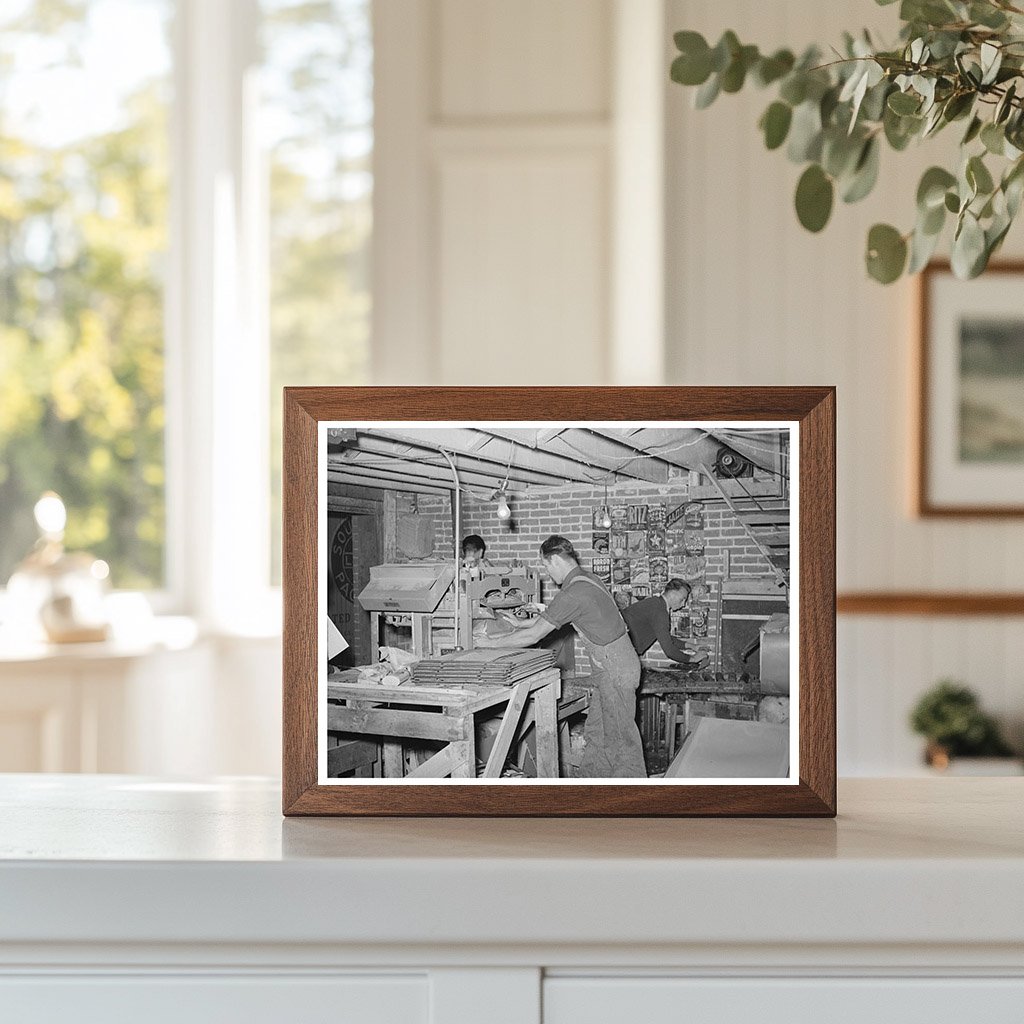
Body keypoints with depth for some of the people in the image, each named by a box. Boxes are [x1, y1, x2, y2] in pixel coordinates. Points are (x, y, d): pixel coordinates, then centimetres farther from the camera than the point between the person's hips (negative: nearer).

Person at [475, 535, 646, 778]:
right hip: (609, 667, 10)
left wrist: (492, 643, -7)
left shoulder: (572, 593, -23)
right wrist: (522, 623, 30)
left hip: (615, 669, -10)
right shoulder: (585, 578, 8)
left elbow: (533, 636, -18)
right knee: (595, 732, 15)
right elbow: (551, 616, 26)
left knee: (621, 735, -2)